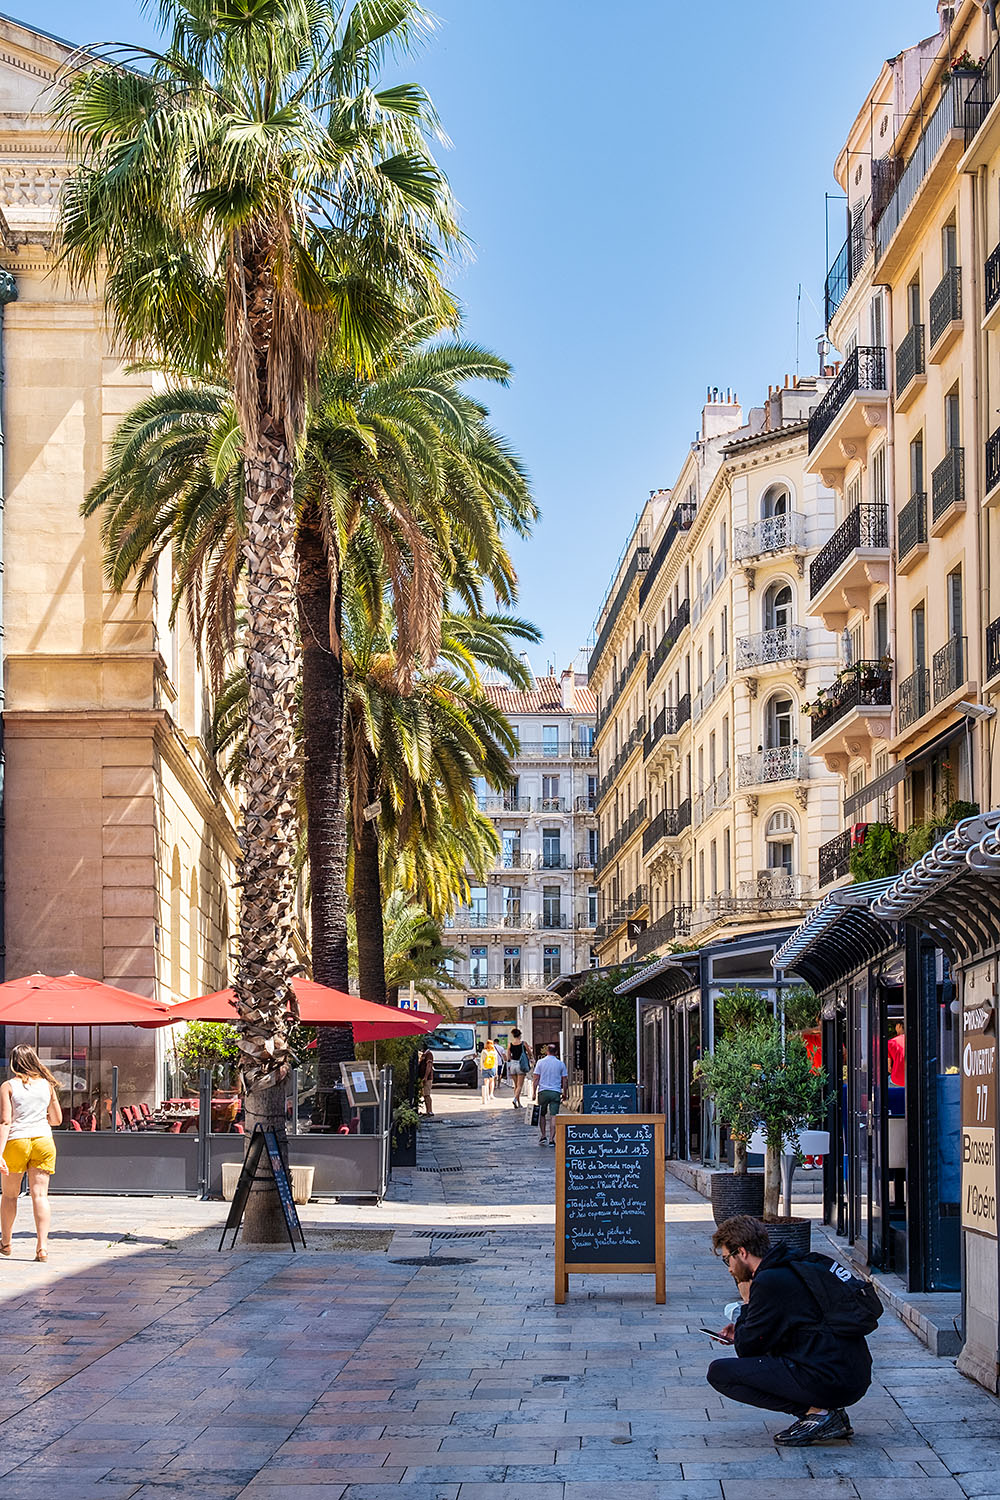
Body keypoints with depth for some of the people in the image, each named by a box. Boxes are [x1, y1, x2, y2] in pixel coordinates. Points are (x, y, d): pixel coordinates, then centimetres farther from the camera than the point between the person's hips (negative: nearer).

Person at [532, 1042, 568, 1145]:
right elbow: (565, 1080, 5)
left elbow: (536, 1079, -2)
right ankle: (551, 1139, -7)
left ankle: (543, 1136, 13)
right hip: (556, 1092, 0)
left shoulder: (540, 1062, 1)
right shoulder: (561, 1064, 4)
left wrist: (534, 1092, 2)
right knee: (553, 1116, -1)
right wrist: (564, 1093, 15)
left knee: (542, 1115, 16)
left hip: (543, 1091, 0)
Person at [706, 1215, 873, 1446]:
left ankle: (816, 1413, -8)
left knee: (719, 1372, -6)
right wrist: (742, 1334, 25)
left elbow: (747, 1349, -5)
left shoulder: (770, 1282, -11)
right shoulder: (800, 1266, 17)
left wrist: (746, 1303, 9)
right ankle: (829, 1412, 12)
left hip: (828, 1381, -9)